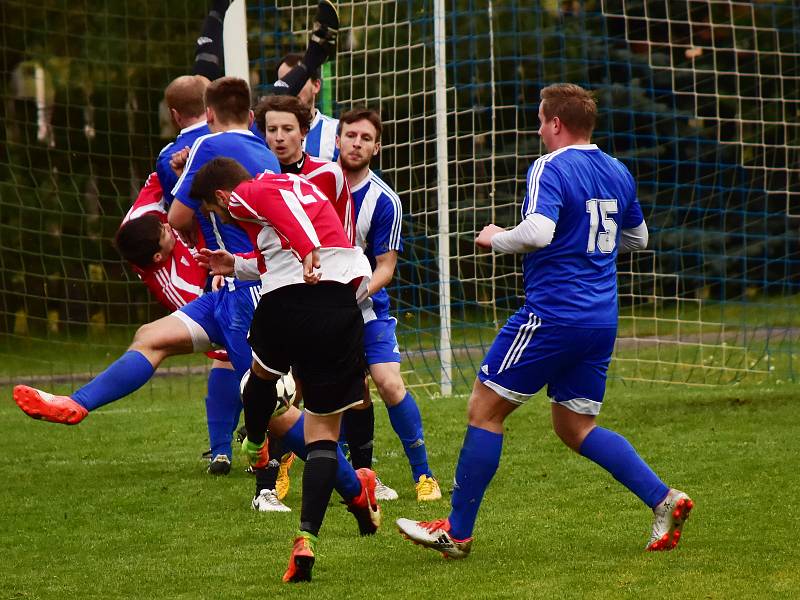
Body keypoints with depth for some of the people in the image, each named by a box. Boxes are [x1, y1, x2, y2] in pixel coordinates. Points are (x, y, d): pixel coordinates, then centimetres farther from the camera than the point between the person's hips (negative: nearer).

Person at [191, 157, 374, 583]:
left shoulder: (244, 195, 7)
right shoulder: (292, 184, 32)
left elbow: (278, 201, -17)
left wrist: (308, 250, -30)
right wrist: (238, 267, 49)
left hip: (287, 306, -6)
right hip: (344, 302, 6)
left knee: (264, 371, 31)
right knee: (324, 431, 7)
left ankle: (253, 446, 55)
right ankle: (306, 537, -5)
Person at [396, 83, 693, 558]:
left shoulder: (551, 168, -11)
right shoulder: (618, 173, 13)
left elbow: (538, 231, -26)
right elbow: (637, 238, 26)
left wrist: (496, 239, -8)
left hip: (553, 314, -8)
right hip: (602, 320, 8)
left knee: (486, 408, 1)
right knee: (576, 427, 17)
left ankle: (458, 531, 3)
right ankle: (664, 499, 2)